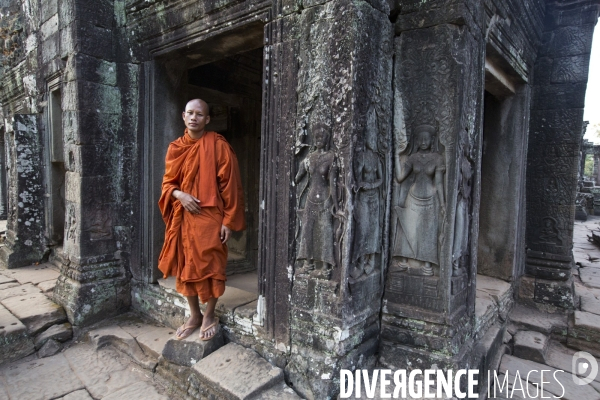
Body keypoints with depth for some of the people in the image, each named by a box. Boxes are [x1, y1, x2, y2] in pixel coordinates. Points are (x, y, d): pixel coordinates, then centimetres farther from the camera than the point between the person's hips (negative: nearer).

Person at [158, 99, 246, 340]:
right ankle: (194, 315, 29)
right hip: (182, 217, 5)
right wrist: (180, 195, -11)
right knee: (185, 266, 11)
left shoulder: (218, 146, -6)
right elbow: (168, 182, 12)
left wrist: (228, 220, -12)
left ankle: (210, 316, 23)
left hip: (209, 216, -5)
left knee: (209, 266, 3)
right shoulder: (175, 148, 8)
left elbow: (229, 185, -8)